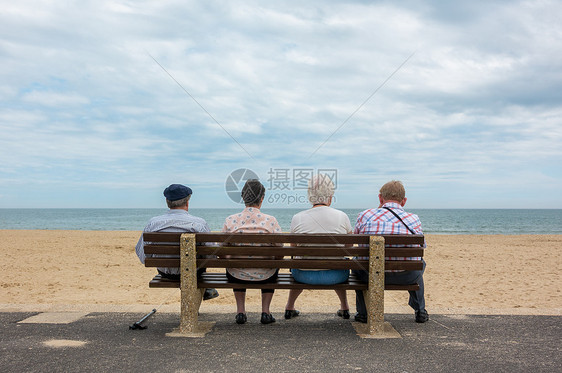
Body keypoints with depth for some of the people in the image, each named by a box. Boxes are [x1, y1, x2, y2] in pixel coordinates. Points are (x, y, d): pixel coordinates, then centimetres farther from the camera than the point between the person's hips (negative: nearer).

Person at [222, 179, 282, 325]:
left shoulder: (230, 220, -9)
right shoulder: (270, 221, -13)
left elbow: (223, 254, -2)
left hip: (236, 276, 1)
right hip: (264, 277, -1)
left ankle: (240, 311, 31)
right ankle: (265, 312, 29)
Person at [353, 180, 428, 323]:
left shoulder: (365, 215, -3)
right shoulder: (414, 219, 0)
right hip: (407, 278, 1)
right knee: (420, 263, 36)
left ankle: (363, 312, 37)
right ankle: (420, 311, 43)